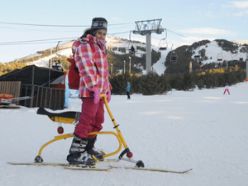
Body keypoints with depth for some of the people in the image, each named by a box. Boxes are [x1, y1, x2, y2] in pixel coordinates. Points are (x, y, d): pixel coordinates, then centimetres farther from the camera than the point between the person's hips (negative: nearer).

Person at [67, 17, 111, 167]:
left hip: (100, 90, 10)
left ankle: (88, 148, 31)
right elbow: (87, 68, -18)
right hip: (91, 90, -10)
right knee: (87, 120, -12)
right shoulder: (84, 45, -8)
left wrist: (107, 89, 23)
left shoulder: (101, 47, 22)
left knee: (98, 120, 16)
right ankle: (75, 153, -8)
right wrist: (94, 87, -24)